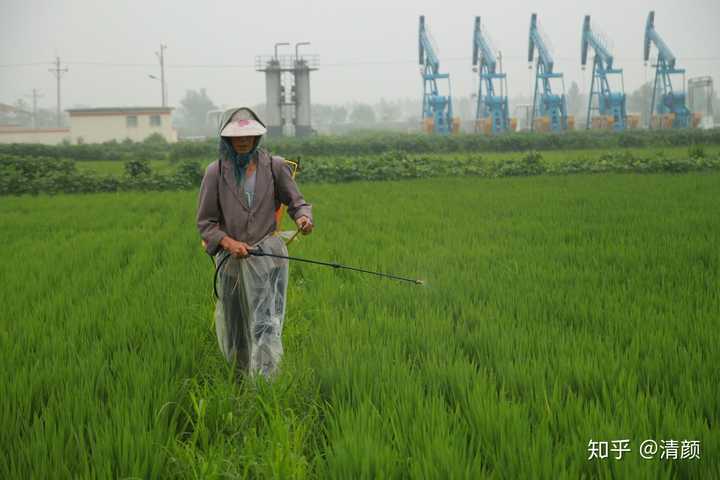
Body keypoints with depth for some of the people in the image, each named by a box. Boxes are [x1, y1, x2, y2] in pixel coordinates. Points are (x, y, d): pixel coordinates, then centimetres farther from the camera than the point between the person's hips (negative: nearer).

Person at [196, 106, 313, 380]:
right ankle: (242, 377, 37)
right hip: (231, 258, 2)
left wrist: (303, 217, -18)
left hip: (268, 256, -2)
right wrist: (229, 243, -17)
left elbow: (295, 201, 6)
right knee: (233, 327, 14)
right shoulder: (216, 172, -1)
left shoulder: (274, 166, -1)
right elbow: (205, 223, 0)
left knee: (266, 323, -11)